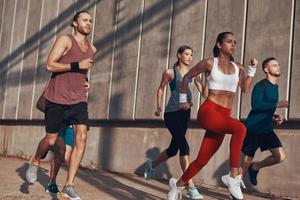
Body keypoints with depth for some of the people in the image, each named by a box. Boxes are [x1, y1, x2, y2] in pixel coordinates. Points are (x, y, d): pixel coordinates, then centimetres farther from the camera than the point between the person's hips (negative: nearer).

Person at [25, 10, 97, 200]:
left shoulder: (92, 49, 13)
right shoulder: (65, 40, -6)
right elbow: (50, 65, -16)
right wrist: (77, 65, -21)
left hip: (78, 100, 4)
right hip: (57, 99, -4)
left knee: (82, 137, -14)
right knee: (51, 140, 6)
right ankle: (35, 163, 40)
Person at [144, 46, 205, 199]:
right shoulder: (170, 72, -2)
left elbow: (202, 90, -3)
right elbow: (161, 89, 12)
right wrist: (159, 108, 13)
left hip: (185, 113, 6)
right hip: (172, 113, -6)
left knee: (174, 148, 13)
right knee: (183, 145, -19)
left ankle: (152, 165, 43)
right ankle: (190, 187, -19)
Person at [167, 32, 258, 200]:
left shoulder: (238, 68, 15)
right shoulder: (209, 63, 3)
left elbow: (246, 88, -1)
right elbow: (187, 77, 14)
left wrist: (252, 69, -4)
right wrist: (183, 99, 18)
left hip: (224, 116, 5)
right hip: (208, 111, -5)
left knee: (203, 159, 5)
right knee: (240, 128, -33)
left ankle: (177, 185, 26)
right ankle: (234, 176, -27)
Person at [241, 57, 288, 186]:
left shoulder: (275, 87, 14)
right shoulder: (261, 86, -11)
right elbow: (256, 104, -26)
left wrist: (275, 117, 9)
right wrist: (278, 105, -27)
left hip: (267, 129, 7)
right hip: (253, 128, -7)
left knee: (280, 157, -4)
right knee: (247, 160, -1)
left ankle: (255, 167, 17)